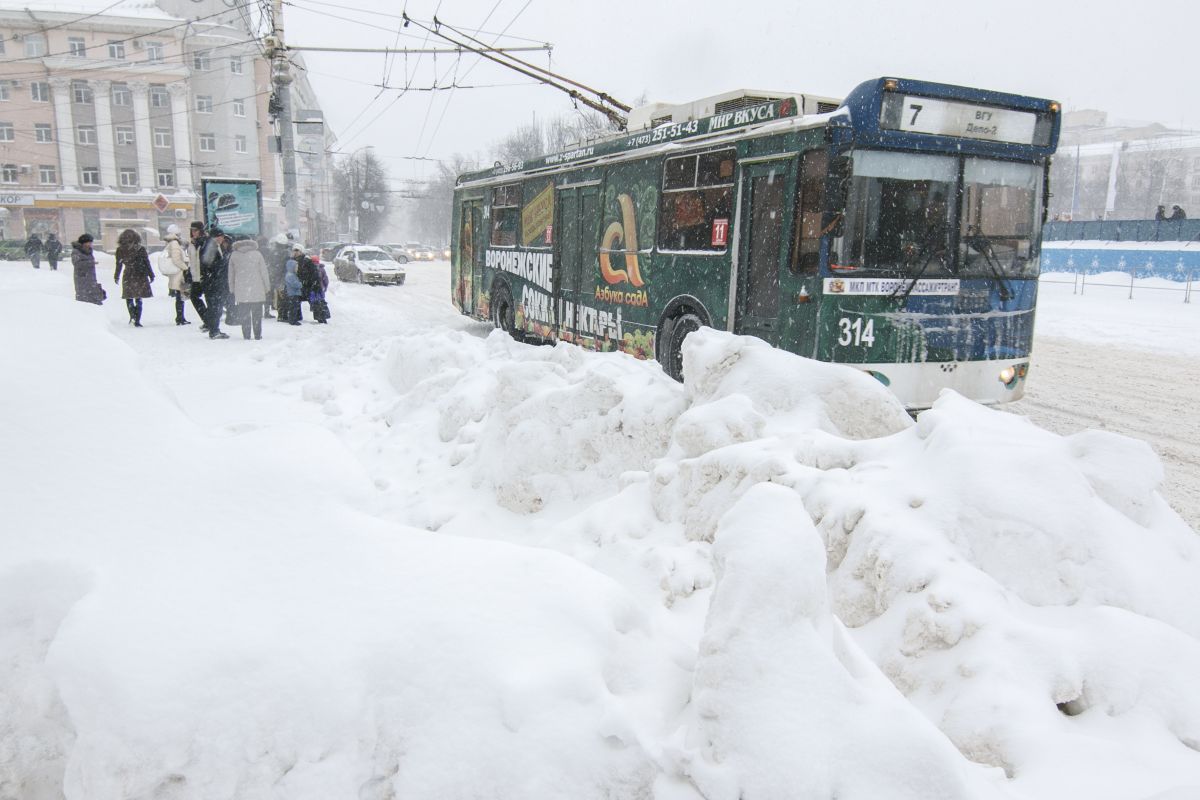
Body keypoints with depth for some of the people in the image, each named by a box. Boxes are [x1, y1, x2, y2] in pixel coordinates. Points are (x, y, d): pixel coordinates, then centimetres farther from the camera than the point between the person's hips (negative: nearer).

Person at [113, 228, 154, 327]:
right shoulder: (141, 249, -5)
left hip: (128, 277, 0)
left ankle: (133, 316, -8)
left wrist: (116, 277, 17)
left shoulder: (120, 250, -2)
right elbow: (147, 263, -2)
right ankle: (137, 321, 3)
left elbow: (119, 265, 4)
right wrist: (151, 275, 8)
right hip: (140, 277, 0)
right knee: (138, 300, 6)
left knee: (129, 298, 13)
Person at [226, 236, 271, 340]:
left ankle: (246, 335, 3)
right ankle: (258, 335, 6)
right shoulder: (257, 254, 1)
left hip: (240, 291, 1)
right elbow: (264, 272, 1)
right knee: (257, 314, 6)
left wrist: (232, 290, 16)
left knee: (243, 314, 6)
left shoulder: (234, 255, 6)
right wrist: (267, 287, 9)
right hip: (257, 290, -1)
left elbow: (231, 274, 9)